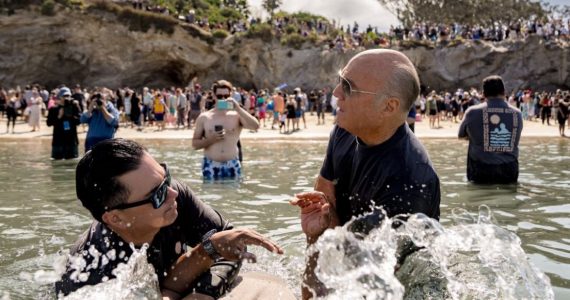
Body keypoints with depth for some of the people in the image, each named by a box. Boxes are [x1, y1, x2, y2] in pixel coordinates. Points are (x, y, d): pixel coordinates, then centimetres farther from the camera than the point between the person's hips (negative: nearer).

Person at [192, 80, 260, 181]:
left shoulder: (237, 115, 3)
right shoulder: (204, 117, 4)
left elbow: (255, 126, -14)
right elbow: (195, 144, 5)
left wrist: (238, 108, -17)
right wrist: (211, 139, -13)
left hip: (232, 165, 0)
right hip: (211, 166, 0)